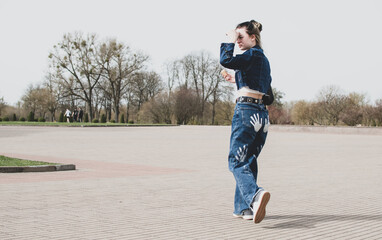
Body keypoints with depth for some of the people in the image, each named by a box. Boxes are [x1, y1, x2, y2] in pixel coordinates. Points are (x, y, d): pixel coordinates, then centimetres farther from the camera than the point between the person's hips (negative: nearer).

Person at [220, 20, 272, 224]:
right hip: (262, 115, 9)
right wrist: (237, 80, 28)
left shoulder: (253, 54, -5)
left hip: (246, 111, -9)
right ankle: (244, 207, 16)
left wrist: (229, 42, -2)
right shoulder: (264, 59, 22)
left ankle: (255, 195, -33)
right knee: (249, 161, 14)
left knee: (237, 161, -11)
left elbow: (226, 61, -19)